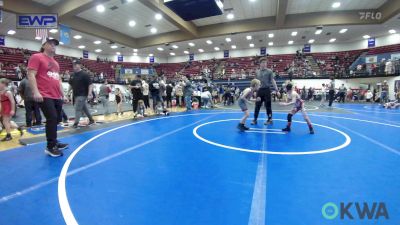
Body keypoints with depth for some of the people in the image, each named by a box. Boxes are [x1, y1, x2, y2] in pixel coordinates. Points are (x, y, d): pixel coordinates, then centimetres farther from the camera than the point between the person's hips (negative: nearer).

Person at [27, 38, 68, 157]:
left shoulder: (55, 62, 22)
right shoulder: (37, 57, 0)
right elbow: (31, 75, -9)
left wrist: (62, 94, 22)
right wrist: (36, 92, -19)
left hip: (57, 97, 8)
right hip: (45, 97, -7)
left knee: (55, 120, 10)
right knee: (52, 118, -14)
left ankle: (54, 143, 22)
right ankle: (50, 147, -6)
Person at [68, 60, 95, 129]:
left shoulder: (84, 74, -12)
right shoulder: (73, 75, 10)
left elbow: (90, 84, -16)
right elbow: (71, 85, 20)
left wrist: (89, 94, -23)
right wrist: (68, 92, 16)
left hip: (82, 95, -8)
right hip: (75, 95, 8)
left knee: (78, 109, -8)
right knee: (84, 108, 15)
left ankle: (76, 123, -1)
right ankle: (91, 120, 26)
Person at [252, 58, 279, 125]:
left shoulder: (269, 71, 0)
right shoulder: (257, 72, 9)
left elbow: (273, 81, -4)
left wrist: (277, 90, -11)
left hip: (267, 90, -3)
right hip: (259, 90, 3)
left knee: (268, 105, 3)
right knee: (257, 105, 4)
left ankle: (270, 119, 16)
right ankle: (255, 119, 13)